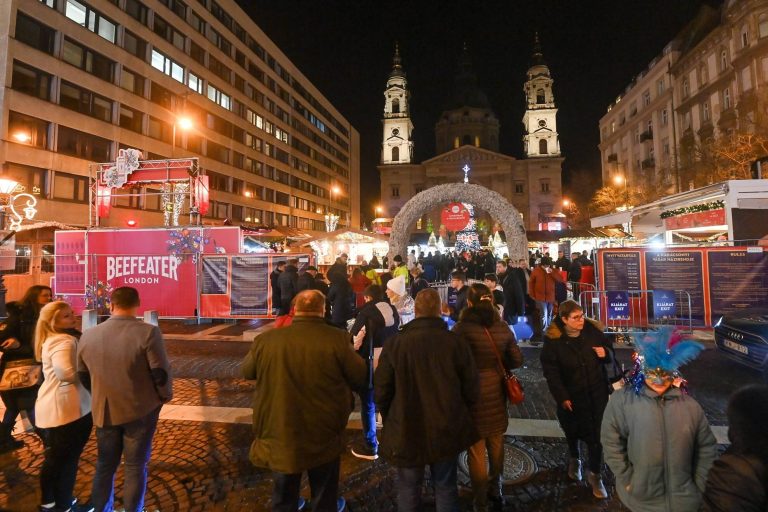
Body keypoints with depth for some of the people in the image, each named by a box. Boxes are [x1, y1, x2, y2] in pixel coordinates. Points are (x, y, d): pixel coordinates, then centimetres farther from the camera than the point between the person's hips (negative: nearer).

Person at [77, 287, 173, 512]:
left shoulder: (88, 335, -4)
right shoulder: (148, 332, -20)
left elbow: (83, 375, 8)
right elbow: (160, 372, -18)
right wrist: (164, 396, 1)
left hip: (103, 410, 4)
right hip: (140, 410, -4)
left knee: (105, 464, 21)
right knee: (135, 466, 11)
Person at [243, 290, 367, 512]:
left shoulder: (266, 339, -12)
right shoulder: (337, 339, -19)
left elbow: (247, 371, 5)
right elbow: (360, 378, -10)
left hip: (279, 438, 2)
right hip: (324, 438, -1)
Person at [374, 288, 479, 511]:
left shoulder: (394, 344, -16)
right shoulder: (457, 342, -14)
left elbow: (381, 392, -8)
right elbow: (471, 391, -5)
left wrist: (391, 421, 11)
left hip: (406, 431, -1)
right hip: (447, 430, 1)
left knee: (409, 489, 19)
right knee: (446, 488, 21)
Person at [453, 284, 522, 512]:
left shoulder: (462, 328, -17)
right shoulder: (502, 327, -4)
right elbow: (516, 360, 2)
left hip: (473, 394, -4)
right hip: (496, 393, 4)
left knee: (476, 451, 10)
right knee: (496, 445, 22)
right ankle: (495, 492, 41)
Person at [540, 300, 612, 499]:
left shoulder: (593, 330, -10)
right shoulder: (553, 339, -17)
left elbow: (611, 351, 6)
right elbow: (551, 371, -14)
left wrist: (606, 353, -17)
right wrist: (562, 397, -17)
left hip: (597, 393, 1)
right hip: (571, 395, -1)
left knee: (596, 432, 3)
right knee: (572, 429, 20)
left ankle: (595, 474, 26)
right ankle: (574, 459, 50)